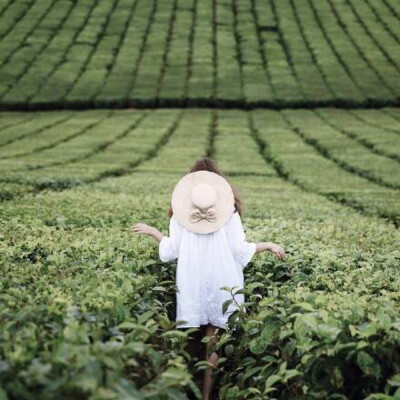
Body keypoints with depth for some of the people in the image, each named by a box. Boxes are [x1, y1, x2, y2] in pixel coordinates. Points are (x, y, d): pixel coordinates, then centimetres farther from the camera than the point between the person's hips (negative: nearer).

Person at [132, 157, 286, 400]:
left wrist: (153, 232, 19)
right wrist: (268, 245, 10)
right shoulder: (229, 213, 0)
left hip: (191, 286, 1)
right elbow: (240, 251, -4)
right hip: (222, 285, -1)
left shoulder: (180, 213, 3)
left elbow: (171, 252, 3)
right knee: (213, 341, 6)